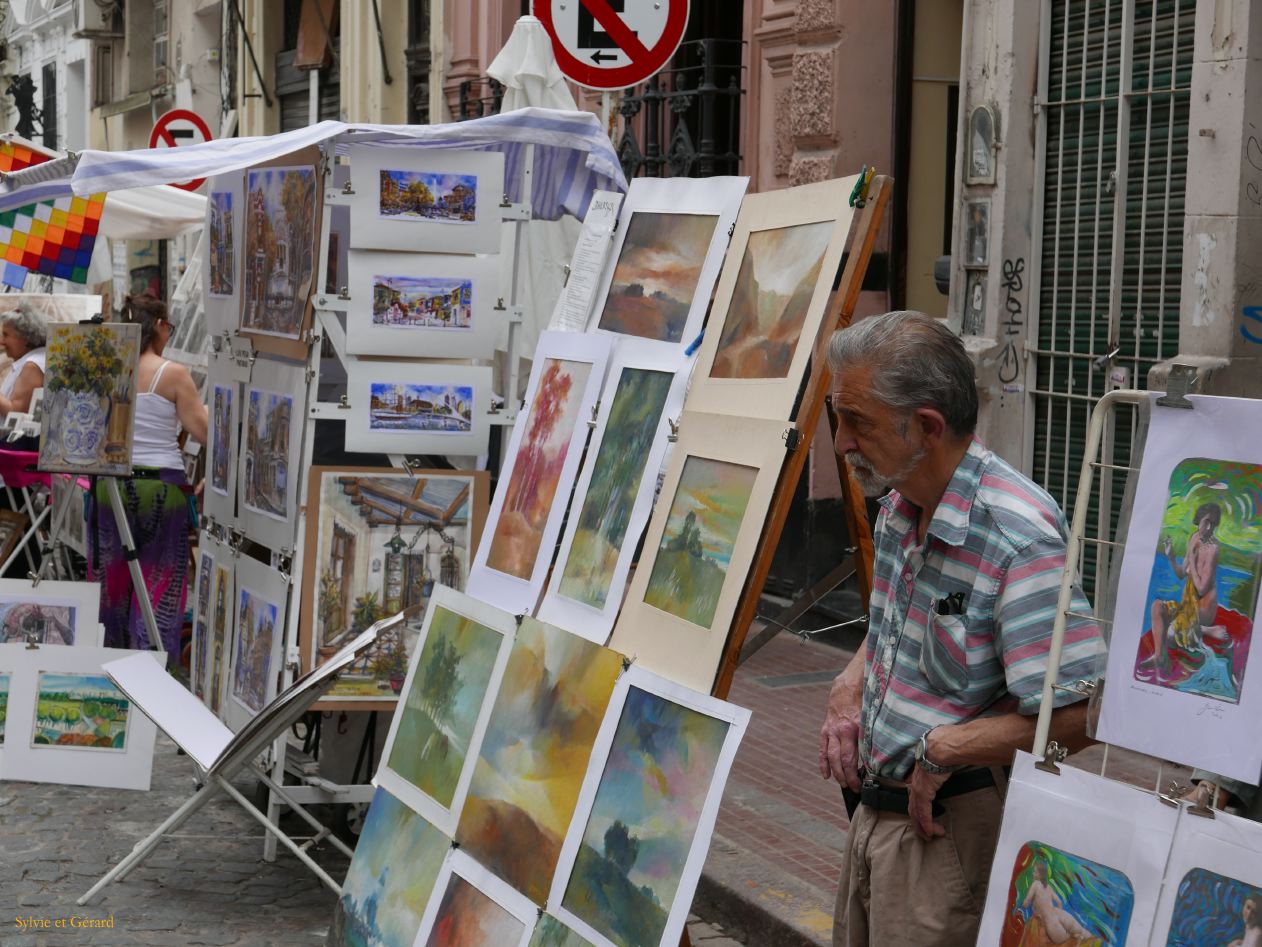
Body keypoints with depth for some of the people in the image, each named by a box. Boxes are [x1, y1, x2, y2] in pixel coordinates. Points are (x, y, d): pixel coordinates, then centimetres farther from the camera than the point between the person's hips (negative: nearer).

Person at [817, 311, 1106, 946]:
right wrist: (850, 685, 4)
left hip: (951, 828, -8)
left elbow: (1076, 718, -28)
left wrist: (940, 750, -19)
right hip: (875, 811, 9)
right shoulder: (899, 508, 5)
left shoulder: (1019, 538, -25)